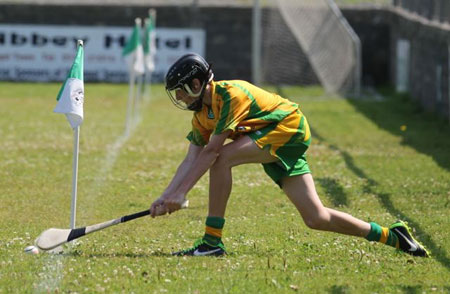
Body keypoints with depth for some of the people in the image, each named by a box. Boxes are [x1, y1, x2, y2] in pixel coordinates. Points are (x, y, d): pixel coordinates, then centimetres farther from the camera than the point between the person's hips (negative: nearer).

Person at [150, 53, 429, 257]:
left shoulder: (230, 94, -21)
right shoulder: (202, 114, 7)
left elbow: (211, 151, -25)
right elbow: (191, 160, 4)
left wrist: (181, 193, -26)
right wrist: (166, 196, -8)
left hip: (288, 127, -9)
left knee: (222, 158, -24)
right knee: (316, 218, 3)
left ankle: (213, 240, -20)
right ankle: (390, 235, 14)